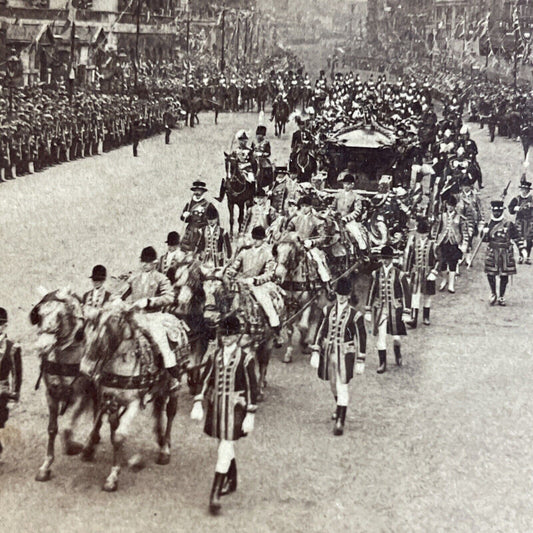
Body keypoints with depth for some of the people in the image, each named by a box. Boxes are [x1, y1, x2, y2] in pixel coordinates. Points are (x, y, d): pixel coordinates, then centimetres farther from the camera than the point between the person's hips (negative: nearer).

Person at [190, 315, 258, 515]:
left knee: (225, 451, -9)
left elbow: (251, 387, -8)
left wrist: (250, 414, -11)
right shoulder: (215, 354, 5)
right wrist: (198, 403, 1)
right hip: (216, 406, 5)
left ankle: (215, 495, -10)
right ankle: (231, 482, 40)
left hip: (235, 408, -5)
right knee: (227, 447, 20)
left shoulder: (245, 356, -9)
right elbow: (205, 380, 9)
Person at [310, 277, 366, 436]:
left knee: (342, 387, -8)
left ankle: (340, 422, -6)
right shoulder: (329, 311, 2)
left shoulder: (355, 314, -9)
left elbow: (361, 338, -5)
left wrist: (360, 362, -5)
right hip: (328, 353, 4)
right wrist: (315, 353, 1)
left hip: (345, 355, -4)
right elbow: (321, 332, 6)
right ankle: (340, 409, 45)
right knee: (333, 385, 20)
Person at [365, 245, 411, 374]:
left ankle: (397, 353, 38)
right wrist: (368, 311, 5)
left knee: (396, 337, 6)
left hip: (395, 309, -1)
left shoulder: (399, 274, -5)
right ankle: (382, 363, 9)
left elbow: (406, 293, -2)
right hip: (380, 309, 1)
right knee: (381, 337, -1)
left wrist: (406, 312, -5)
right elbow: (371, 293, 7)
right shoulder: (376, 274, 1)